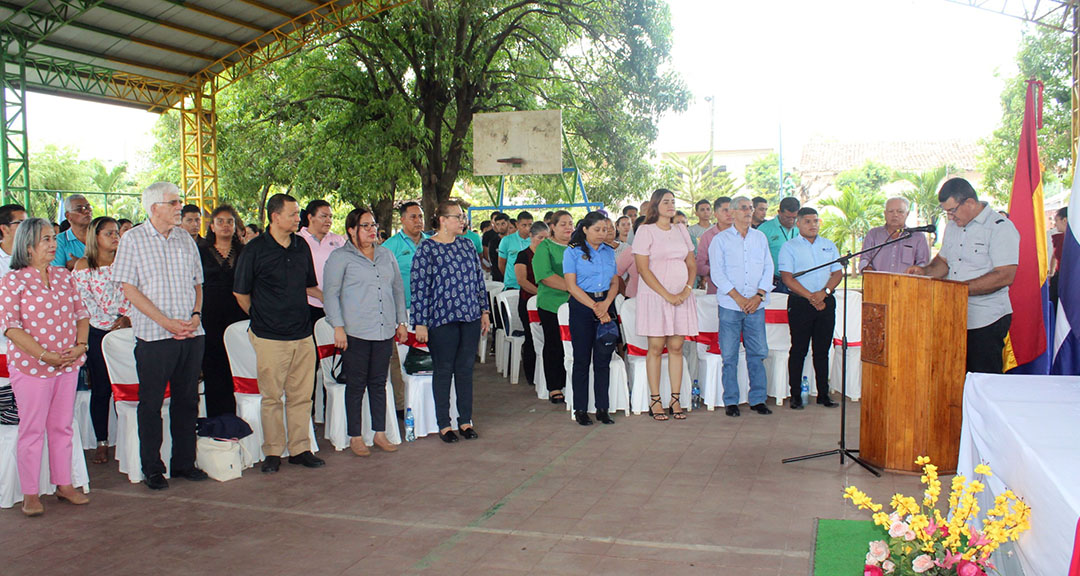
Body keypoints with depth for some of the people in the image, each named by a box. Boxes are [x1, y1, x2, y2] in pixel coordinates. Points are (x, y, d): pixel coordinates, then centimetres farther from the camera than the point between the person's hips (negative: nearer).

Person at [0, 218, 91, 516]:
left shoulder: (64, 276, 10)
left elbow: (81, 314, 12)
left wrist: (80, 345, -5)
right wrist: (44, 355, -18)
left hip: (68, 364, 5)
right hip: (31, 366, -5)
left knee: (62, 426, 13)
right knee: (32, 430, 3)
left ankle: (64, 484, 24)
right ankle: (30, 494, 13)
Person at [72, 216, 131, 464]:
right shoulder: (83, 266, 2)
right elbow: (83, 300, -3)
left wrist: (126, 318, -8)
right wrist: (109, 323, -10)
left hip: (125, 331, 2)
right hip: (98, 333, -2)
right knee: (101, 390, 1)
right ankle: (102, 443, 10)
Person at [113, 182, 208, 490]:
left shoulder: (185, 238, 12)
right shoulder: (133, 240, -2)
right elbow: (129, 289, -7)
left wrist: (196, 315, -3)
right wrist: (167, 322, -14)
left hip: (191, 334, 4)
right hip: (154, 336, -4)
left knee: (187, 400, 10)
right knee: (151, 403, 4)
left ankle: (184, 462, 21)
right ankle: (152, 468, 15)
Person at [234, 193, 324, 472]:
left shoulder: (302, 246, 10)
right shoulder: (255, 250, -6)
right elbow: (240, 292, 2)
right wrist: (260, 317, 7)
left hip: (303, 334, 5)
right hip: (270, 337, -5)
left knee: (301, 395, 8)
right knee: (271, 396, 3)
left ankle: (300, 449, 19)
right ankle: (273, 452, 15)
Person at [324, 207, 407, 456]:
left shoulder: (386, 255, 15)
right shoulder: (340, 257, 0)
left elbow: (398, 289, 19)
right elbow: (331, 294, -3)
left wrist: (402, 321, 15)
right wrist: (338, 327, -10)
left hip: (385, 331, 5)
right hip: (355, 332, -4)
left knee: (379, 383, 10)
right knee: (356, 385, 2)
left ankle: (380, 433, 19)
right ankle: (355, 437, 11)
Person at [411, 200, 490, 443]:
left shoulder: (467, 245, 10)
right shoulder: (427, 249, -5)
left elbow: (479, 279, 16)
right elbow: (419, 287, -8)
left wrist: (485, 310, 13)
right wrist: (420, 323, -11)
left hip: (470, 317, 5)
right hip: (442, 319, -5)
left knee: (466, 368, 9)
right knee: (444, 370, 3)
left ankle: (466, 420, 20)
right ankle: (443, 425, 13)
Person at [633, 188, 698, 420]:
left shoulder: (681, 230, 15)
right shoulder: (645, 231, -1)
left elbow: (692, 264, 15)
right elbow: (643, 269, -8)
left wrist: (687, 290, -3)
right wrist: (666, 294, -13)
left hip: (682, 297, 4)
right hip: (655, 296, -4)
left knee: (676, 347, 4)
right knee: (656, 347, -2)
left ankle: (675, 400, 9)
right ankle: (655, 400, 5)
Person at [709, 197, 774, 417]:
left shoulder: (760, 238, 13)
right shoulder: (720, 240, 3)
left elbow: (768, 269, 10)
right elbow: (717, 273, -4)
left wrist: (759, 295, -5)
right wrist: (738, 298, -11)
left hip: (756, 305, 3)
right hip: (729, 305, -3)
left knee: (758, 352, 3)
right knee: (729, 355, -1)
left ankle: (758, 399, 12)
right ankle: (730, 401, 8)